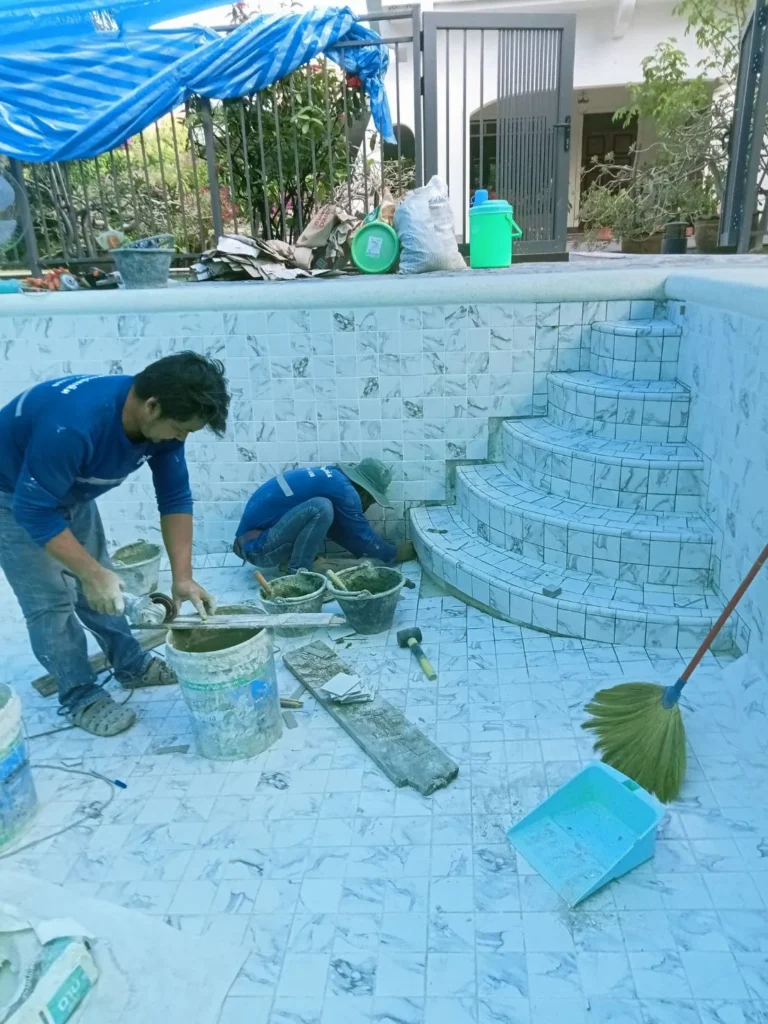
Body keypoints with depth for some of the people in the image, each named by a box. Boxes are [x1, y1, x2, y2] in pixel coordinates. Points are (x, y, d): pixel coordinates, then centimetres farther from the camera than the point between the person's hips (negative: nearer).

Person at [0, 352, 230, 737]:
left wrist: (182, 576, -19)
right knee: (51, 598, -6)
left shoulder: (160, 420, -20)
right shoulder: (74, 424, -42)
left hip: (70, 490, 7)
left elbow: (175, 498, -14)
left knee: (99, 585, 12)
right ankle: (80, 698, 9)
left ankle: (131, 664, 27)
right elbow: (35, 509, -34)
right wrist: (92, 573, -33)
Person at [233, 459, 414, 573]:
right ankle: (298, 574, -14)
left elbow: (340, 530, 23)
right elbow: (362, 534, -6)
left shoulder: (332, 476, 11)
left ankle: (290, 561, 8)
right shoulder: (343, 489, -16)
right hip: (258, 546, -9)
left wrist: (365, 553, 23)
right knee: (321, 508, -24)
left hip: (255, 532, 9)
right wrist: (395, 554, 10)